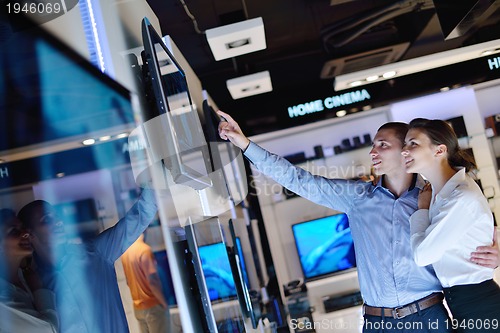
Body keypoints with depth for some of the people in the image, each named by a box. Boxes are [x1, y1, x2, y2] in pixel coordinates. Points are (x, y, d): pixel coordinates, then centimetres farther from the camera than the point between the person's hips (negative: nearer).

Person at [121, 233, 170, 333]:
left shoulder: (125, 252, 6)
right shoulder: (144, 249, -18)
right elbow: (152, 280, -22)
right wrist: (165, 303, -13)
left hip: (138, 307, 7)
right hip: (152, 305, -7)